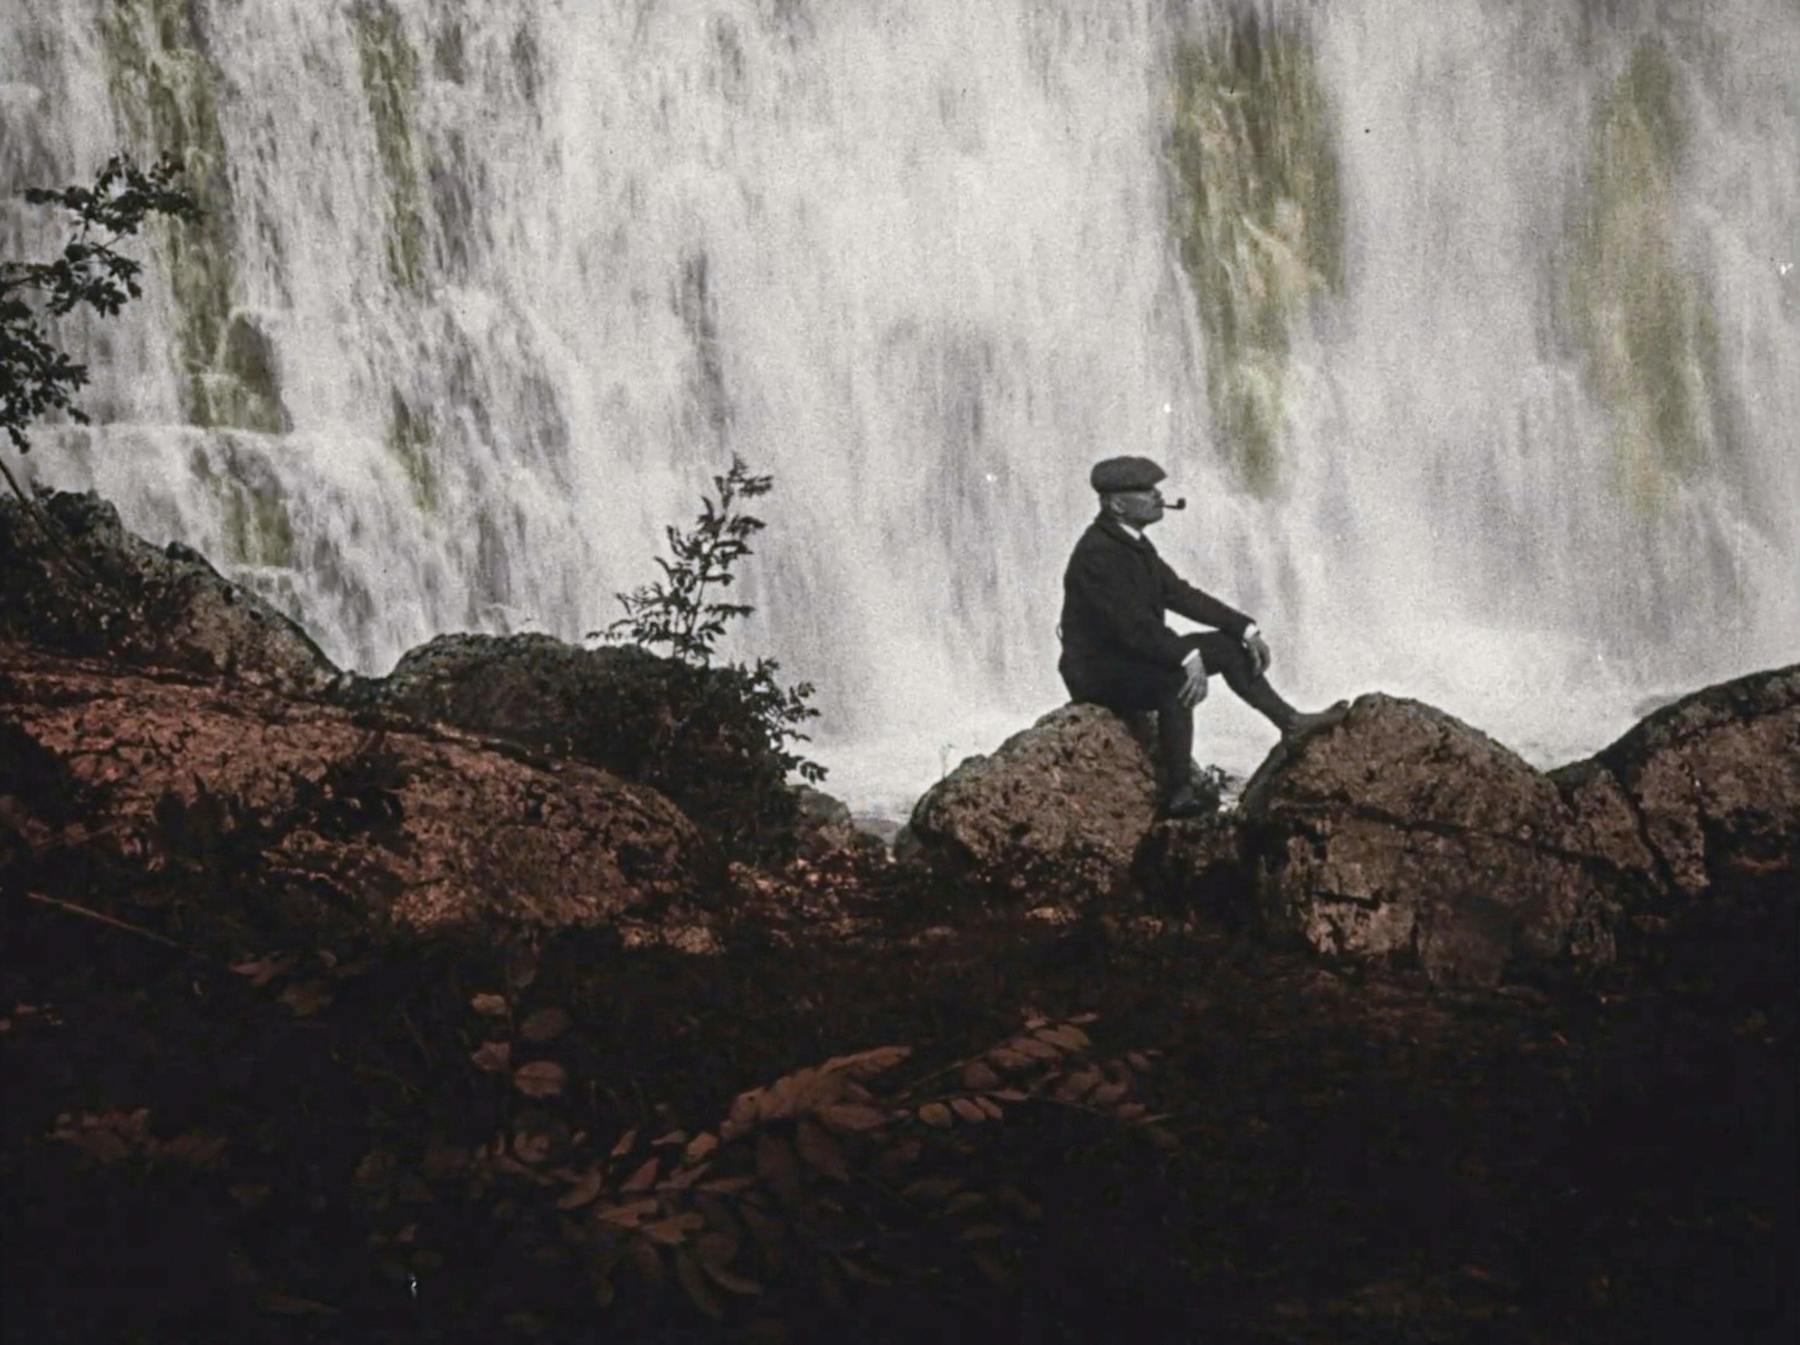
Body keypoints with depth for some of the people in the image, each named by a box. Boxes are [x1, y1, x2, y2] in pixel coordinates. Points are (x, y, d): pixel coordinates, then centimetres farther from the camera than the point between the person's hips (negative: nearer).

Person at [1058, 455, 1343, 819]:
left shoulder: (1133, 543, 7)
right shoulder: (1097, 553, -24)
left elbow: (1179, 593, 10)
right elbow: (1133, 624, -31)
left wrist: (1245, 628, 3)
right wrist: (1187, 657, -38)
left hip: (1132, 655, 10)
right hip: (1097, 671, -10)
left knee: (1227, 645, 9)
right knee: (1175, 679, -35)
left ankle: (1290, 721, 16)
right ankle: (1178, 794, -32)